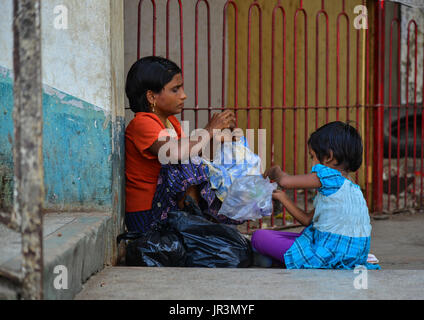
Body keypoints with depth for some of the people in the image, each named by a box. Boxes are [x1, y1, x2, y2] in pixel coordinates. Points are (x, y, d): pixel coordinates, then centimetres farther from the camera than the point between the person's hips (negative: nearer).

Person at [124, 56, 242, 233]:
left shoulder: (171, 122, 13)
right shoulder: (141, 124, -18)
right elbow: (174, 153, -34)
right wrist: (210, 129, -22)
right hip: (148, 216, -9)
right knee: (186, 167, -26)